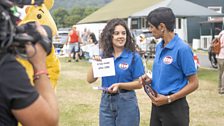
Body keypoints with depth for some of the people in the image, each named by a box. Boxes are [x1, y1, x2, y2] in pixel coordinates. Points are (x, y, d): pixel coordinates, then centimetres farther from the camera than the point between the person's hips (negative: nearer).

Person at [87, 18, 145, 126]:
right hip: (106, 101, 4)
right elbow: (90, 80, 4)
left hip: (126, 102, -4)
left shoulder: (134, 57, -8)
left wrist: (120, 85, -21)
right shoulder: (103, 56, 4)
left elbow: (139, 84, -8)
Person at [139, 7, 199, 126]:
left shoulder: (182, 49, -16)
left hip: (174, 107, -7)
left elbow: (193, 83, -14)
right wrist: (151, 80, 0)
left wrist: (169, 99, -19)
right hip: (157, 104, 7)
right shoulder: (159, 47, 8)